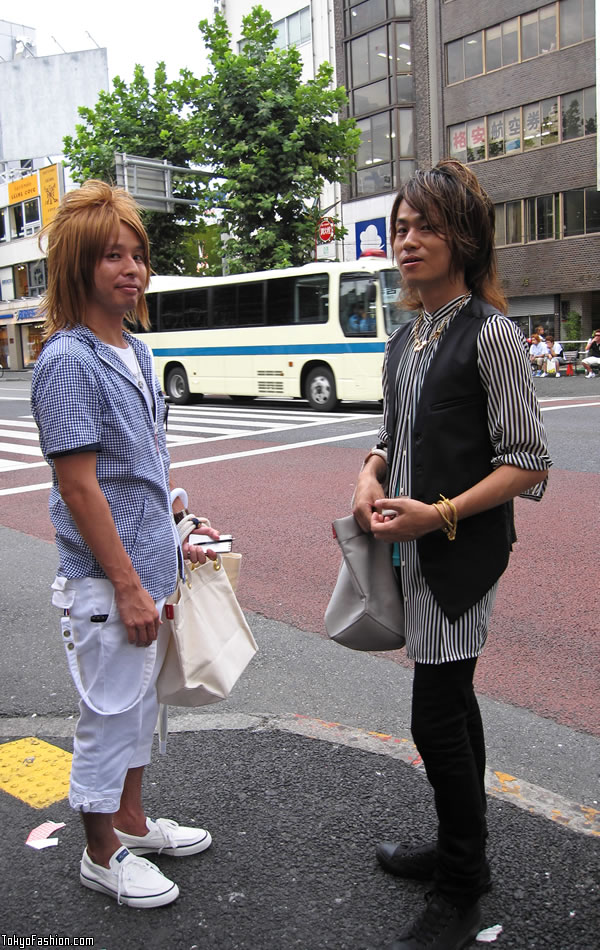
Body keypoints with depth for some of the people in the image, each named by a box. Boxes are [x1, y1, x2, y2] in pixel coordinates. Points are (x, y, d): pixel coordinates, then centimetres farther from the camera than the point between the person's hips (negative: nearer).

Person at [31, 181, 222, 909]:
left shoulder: (134, 352, 8)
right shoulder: (68, 361, -18)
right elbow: (79, 488, -21)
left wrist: (170, 540, 16)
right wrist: (128, 586, -19)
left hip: (148, 567, 9)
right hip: (105, 581, -8)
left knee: (139, 704, 21)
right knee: (110, 712, 7)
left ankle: (131, 820, 41)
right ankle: (101, 854, 27)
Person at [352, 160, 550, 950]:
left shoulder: (490, 334, -12)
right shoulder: (405, 340, 11)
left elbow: (528, 463, -14)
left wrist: (440, 514, -19)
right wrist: (370, 477, -1)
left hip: (462, 551, -7)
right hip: (415, 550, 7)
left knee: (437, 719, -2)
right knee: (453, 703, 18)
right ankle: (462, 851, 36)